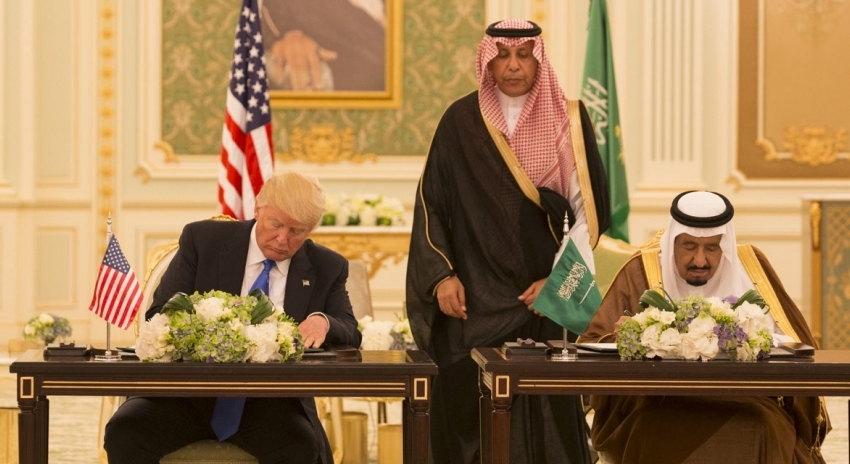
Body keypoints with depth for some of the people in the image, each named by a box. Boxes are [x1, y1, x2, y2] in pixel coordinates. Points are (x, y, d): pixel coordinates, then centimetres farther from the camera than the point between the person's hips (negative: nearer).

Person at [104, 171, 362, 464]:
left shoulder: (327, 267, 7)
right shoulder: (203, 240, 3)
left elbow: (351, 335, 3)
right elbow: (158, 317, 1)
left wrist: (323, 321, -22)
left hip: (269, 399, 0)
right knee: (124, 432, -28)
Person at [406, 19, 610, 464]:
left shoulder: (568, 121, 3)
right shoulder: (462, 121, 3)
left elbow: (589, 209, 1)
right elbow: (431, 203, 4)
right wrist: (442, 275, -7)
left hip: (542, 297, 0)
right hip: (474, 299, 0)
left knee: (545, 412, -4)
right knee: (469, 409, -1)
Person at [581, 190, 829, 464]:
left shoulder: (751, 266, 9)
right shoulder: (641, 273, 4)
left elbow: (797, 346, 12)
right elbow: (591, 347, 1)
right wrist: (620, 341, -23)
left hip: (745, 403, 2)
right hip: (660, 405, -1)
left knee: (756, 434, -32)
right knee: (662, 435, -35)